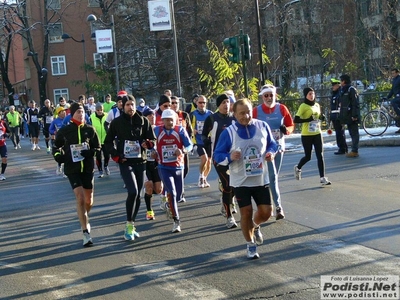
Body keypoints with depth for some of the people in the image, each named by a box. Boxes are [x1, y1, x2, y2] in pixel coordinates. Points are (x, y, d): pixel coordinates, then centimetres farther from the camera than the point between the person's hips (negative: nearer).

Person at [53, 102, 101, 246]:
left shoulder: (90, 130, 2)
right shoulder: (64, 131, -1)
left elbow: (97, 147, 8)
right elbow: (56, 147, 10)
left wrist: (90, 152, -13)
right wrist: (59, 156, -10)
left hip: (88, 168, 2)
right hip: (72, 168, -2)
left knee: (88, 200, 10)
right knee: (80, 198, -14)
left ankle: (84, 220, 42)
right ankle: (86, 233, -12)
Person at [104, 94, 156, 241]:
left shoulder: (143, 121, 4)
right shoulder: (116, 122, 0)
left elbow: (153, 139, 7)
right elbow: (108, 142, 6)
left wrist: (147, 143, -16)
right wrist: (116, 156, -7)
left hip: (140, 162, 4)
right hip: (125, 162, -3)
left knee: (137, 195, 9)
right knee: (133, 192, -21)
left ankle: (131, 225, 23)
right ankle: (129, 225, -8)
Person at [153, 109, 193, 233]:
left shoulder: (180, 130, -5)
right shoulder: (157, 131, -2)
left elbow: (189, 145, -7)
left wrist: (182, 150, -27)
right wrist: (154, 153, -5)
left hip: (178, 167, 2)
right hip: (164, 168, -2)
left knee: (178, 194, 14)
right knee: (172, 192, -16)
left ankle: (171, 207, 48)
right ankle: (176, 221, -8)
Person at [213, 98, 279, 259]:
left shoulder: (262, 126, -3)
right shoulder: (229, 132, -9)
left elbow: (272, 144, 12)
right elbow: (217, 155, -6)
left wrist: (271, 152, -11)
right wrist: (230, 157, -26)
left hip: (261, 179, 2)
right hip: (240, 181, -2)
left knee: (266, 211, 3)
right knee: (246, 213, 0)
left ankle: (255, 226, 39)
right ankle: (250, 245, 21)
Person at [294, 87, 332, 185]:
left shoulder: (317, 105, 10)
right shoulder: (303, 106, -9)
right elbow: (296, 120, -15)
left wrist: (321, 117, 2)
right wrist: (308, 119, -24)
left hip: (317, 134, 5)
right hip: (306, 135, -5)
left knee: (320, 155, -4)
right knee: (308, 157, 6)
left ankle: (322, 178, -4)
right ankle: (298, 168, 37)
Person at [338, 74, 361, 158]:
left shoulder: (351, 90, -11)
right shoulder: (343, 91, 16)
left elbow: (355, 103, -17)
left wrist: (354, 115, -21)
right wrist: (342, 116, 19)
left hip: (352, 116, -9)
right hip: (347, 116, 9)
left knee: (354, 133, -5)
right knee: (352, 133, 11)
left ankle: (354, 151, -5)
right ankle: (354, 150, 16)